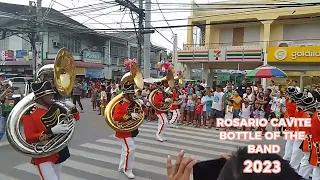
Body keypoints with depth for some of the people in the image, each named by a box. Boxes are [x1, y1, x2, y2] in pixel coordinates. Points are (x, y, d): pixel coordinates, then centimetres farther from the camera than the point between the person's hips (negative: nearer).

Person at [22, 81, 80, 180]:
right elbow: (29, 139, -22)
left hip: (58, 152, 6)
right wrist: (52, 131, -31)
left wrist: (72, 108, -13)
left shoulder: (55, 107, -1)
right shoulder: (30, 114, -16)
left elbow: (75, 118, 8)